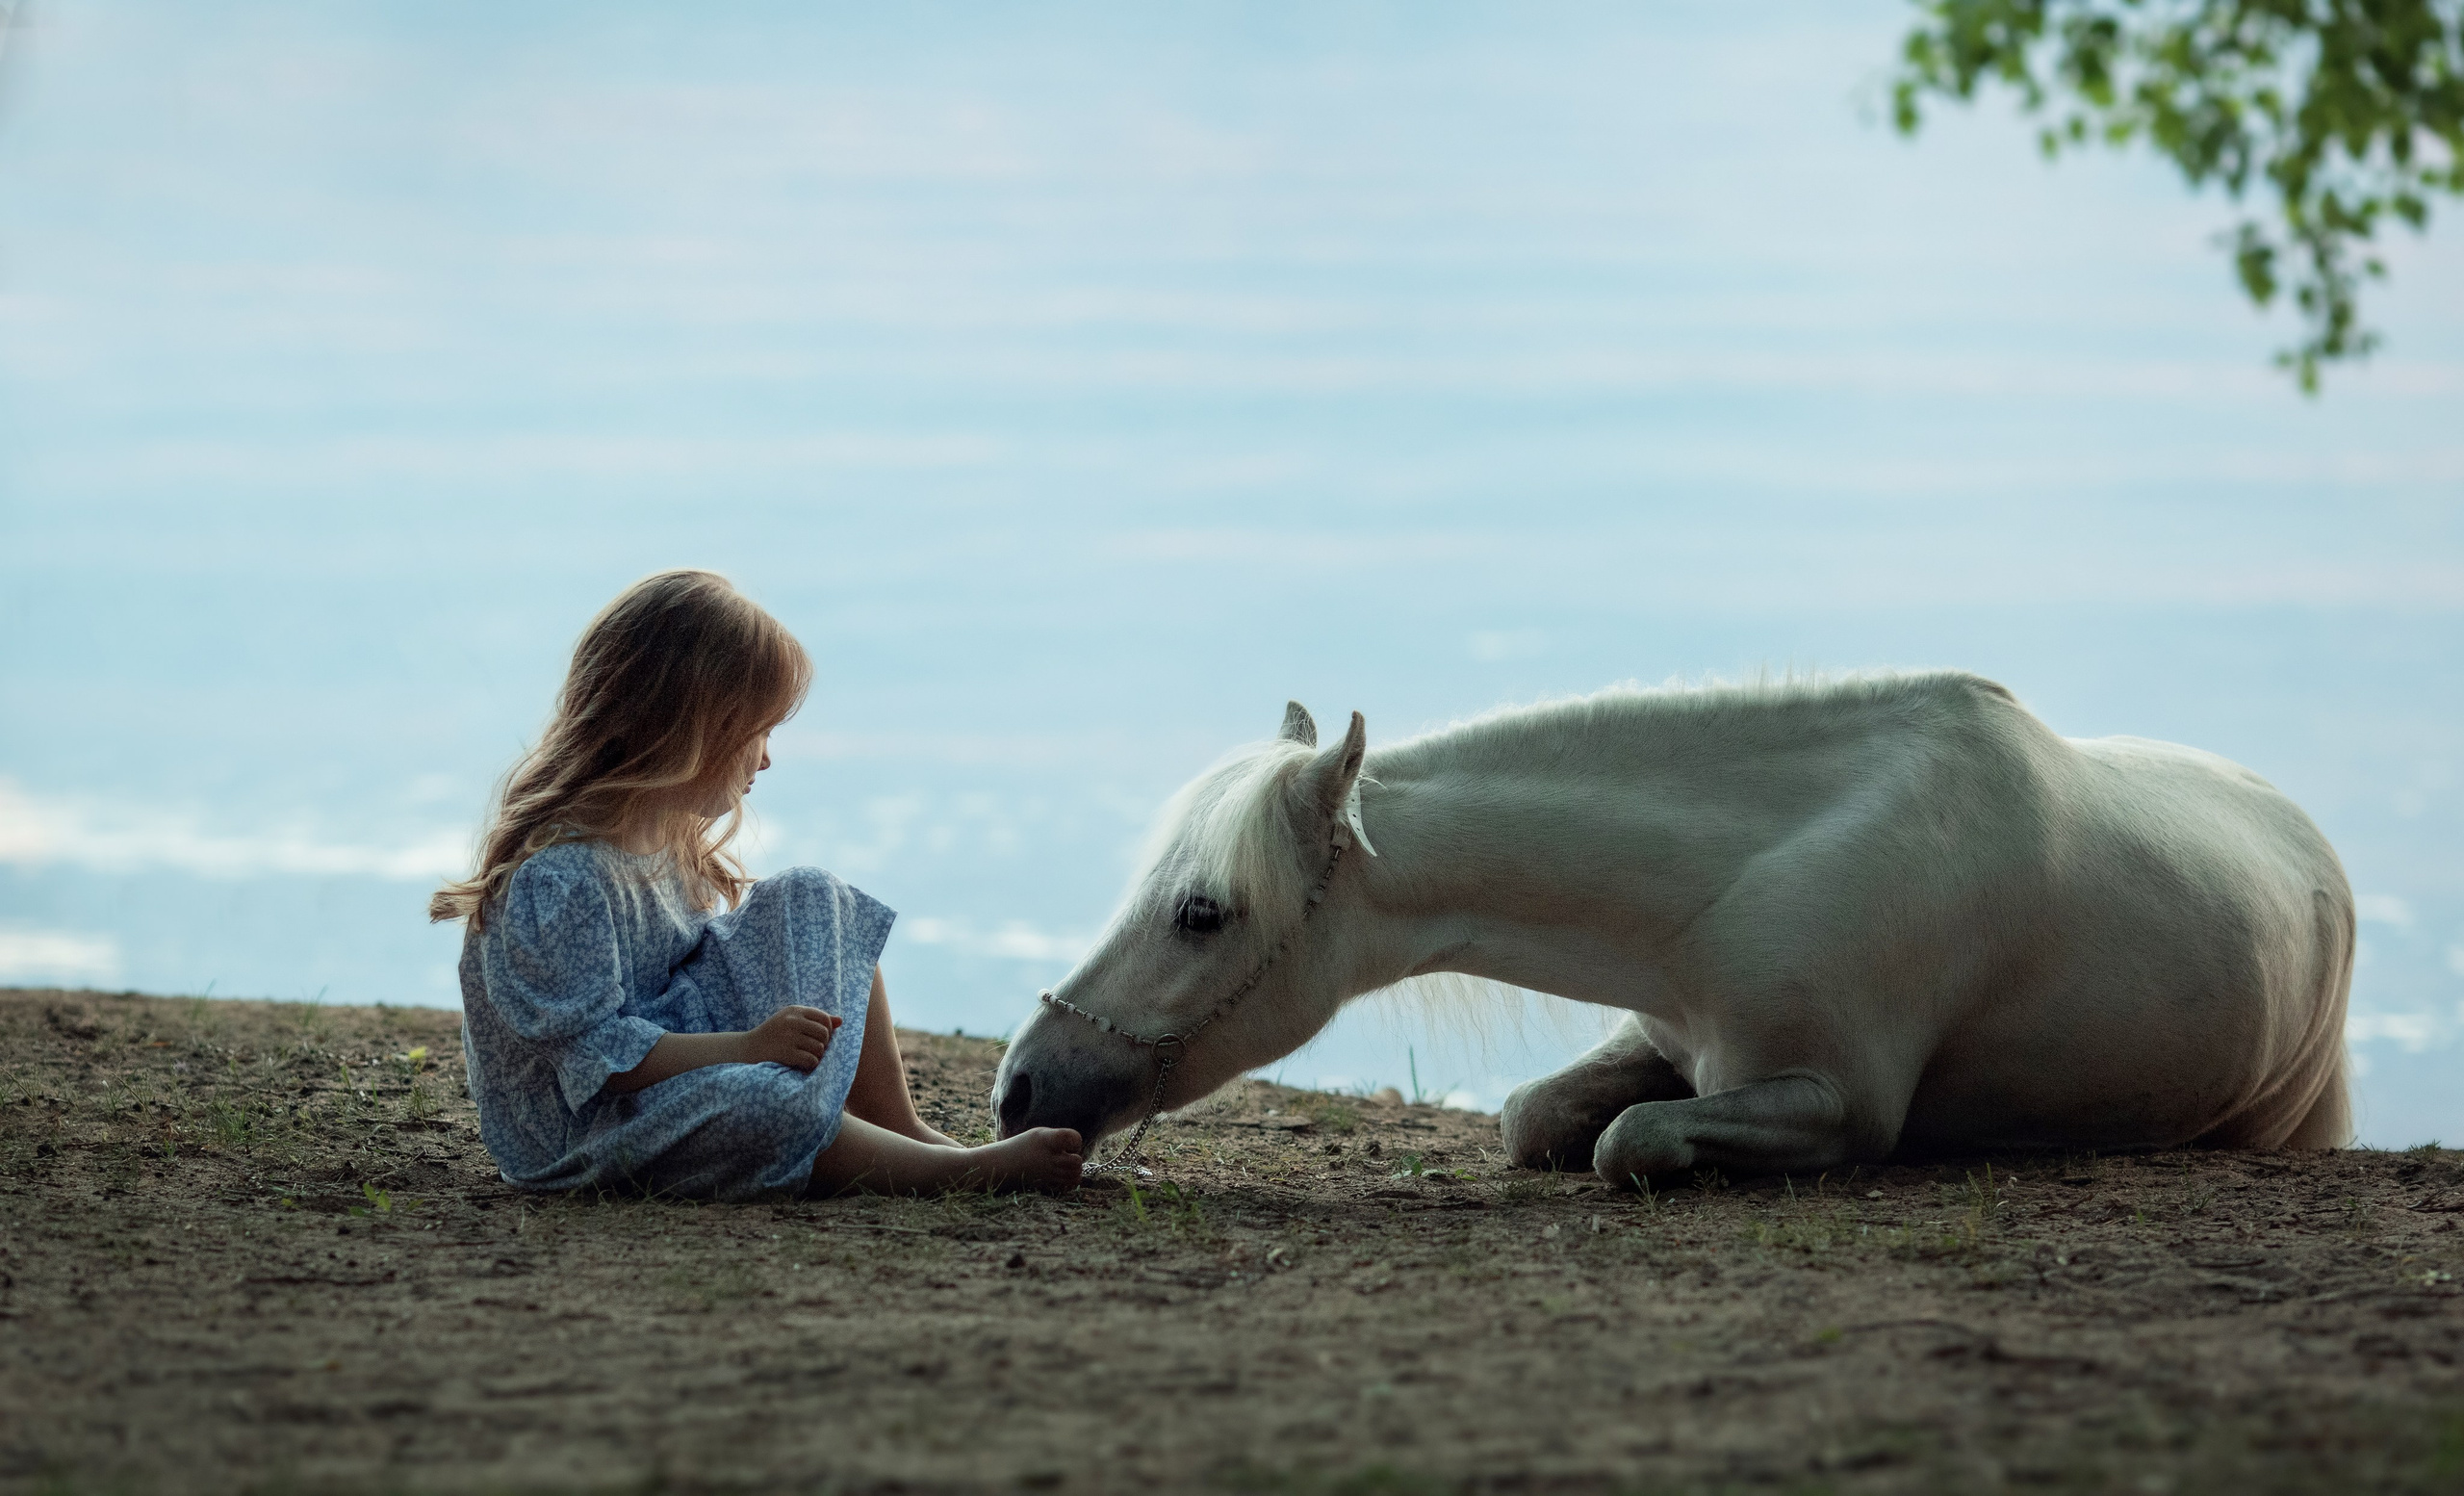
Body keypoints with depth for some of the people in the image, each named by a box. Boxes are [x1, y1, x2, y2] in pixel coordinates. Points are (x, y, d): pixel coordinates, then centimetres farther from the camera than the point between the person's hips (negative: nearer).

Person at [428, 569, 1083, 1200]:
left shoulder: (668, 834, 5)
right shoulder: (558, 875, -27)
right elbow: (589, 1050, -29)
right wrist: (746, 1046, -30)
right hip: (579, 1127, -10)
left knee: (811, 903, 6)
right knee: (766, 1104, -37)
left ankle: (902, 1127, 4)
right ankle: (970, 1169, -18)